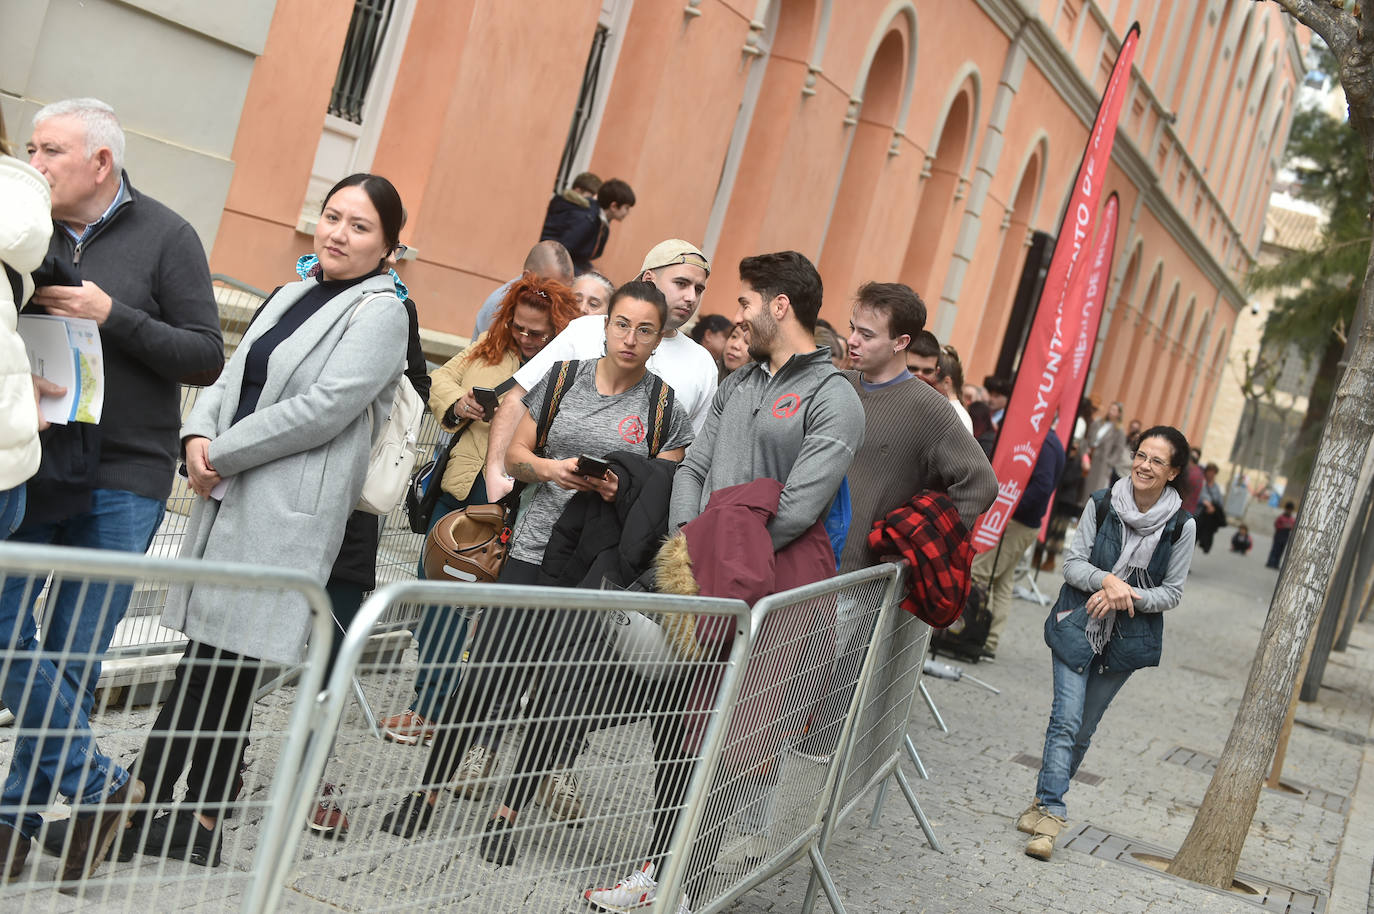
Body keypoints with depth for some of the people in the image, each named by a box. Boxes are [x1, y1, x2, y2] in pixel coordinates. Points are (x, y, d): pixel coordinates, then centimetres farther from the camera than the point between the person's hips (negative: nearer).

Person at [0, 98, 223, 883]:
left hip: (122, 480, -3)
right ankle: (100, 787, 10)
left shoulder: (165, 237, -3)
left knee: (74, 656, 3)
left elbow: (207, 356, -6)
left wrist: (110, 315, -17)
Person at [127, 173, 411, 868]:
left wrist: (223, 455, -10)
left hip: (288, 511, -8)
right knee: (210, 661, 7)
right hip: (229, 497, 8)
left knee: (224, 666, -4)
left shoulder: (381, 312, -6)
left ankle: (145, 801, 4)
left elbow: (324, 407, -16)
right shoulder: (293, 294, 19)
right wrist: (198, 435, -3)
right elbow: (231, 377, 18)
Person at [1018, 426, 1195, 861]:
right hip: (1078, 626, -1)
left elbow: (1172, 592, -1)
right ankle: (1050, 812, -13)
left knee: (1083, 727, 9)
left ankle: (1045, 804, 22)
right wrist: (1108, 581, -23)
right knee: (1066, 719, -12)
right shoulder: (1101, 505, -5)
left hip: (1127, 639, 1)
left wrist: (1130, 596, -17)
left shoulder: (1181, 526, -5)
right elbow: (1072, 562, -4)